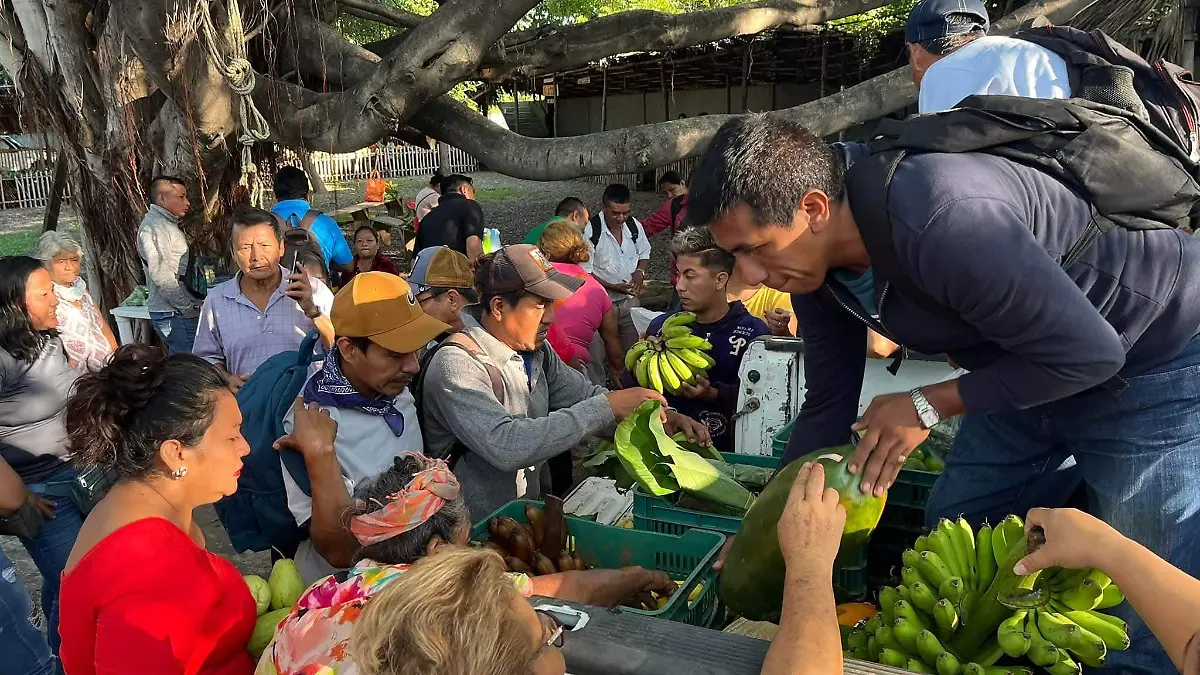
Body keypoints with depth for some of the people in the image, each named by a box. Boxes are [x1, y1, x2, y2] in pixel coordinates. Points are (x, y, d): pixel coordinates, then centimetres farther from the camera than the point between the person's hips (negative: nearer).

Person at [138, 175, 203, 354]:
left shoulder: (168, 224, 20)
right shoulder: (153, 227, -12)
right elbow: (161, 276, -19)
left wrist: (195, 303, 15)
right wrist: (188, 307, -15)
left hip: (182, 311, 10)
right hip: (173, 314, -10)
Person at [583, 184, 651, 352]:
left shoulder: (634, 226, 1)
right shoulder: (590, 231, -17)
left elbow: (644, 254, 17)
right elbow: (584, 272, -14)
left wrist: (640, 272, -4)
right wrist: (613, 287, -21)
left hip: (630, 300, 5)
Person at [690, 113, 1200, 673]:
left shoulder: (941, 219, -39)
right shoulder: (815, 264, -10)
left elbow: (1088, 350, -30)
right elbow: (828, 409, -1)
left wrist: (927, 407, -23)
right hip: (1031, 362, 8)